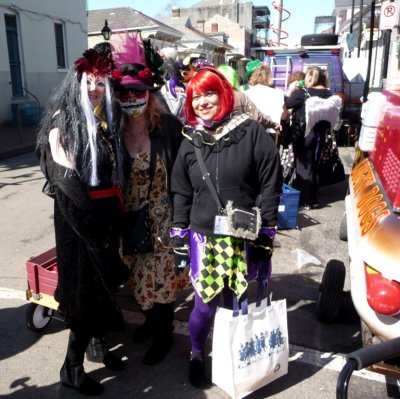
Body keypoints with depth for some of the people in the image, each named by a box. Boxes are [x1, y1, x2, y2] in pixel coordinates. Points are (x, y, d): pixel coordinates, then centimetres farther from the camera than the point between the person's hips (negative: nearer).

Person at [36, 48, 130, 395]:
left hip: (108, 209, 6)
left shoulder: (110, 118, 12)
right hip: (77, 212, -6)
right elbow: (62, 171, -13)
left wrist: (116, 206, 5)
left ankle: (98, 343, 35)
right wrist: (90, 210, -13)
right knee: (86, 285, -1)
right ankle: (72, 367, 15)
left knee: (105, 279, 15)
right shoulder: (62, 118, -6)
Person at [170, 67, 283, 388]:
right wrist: (179, 235, 8)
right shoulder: (190, 141, 6)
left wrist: (265, 232, -4)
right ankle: (196, 356, 33)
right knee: (205, 304, 4)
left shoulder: (252, 132, -4)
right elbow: (181, 193, 10)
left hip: (243, 237, -1)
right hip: (203, 236, 2)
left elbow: (271, 184, -4)